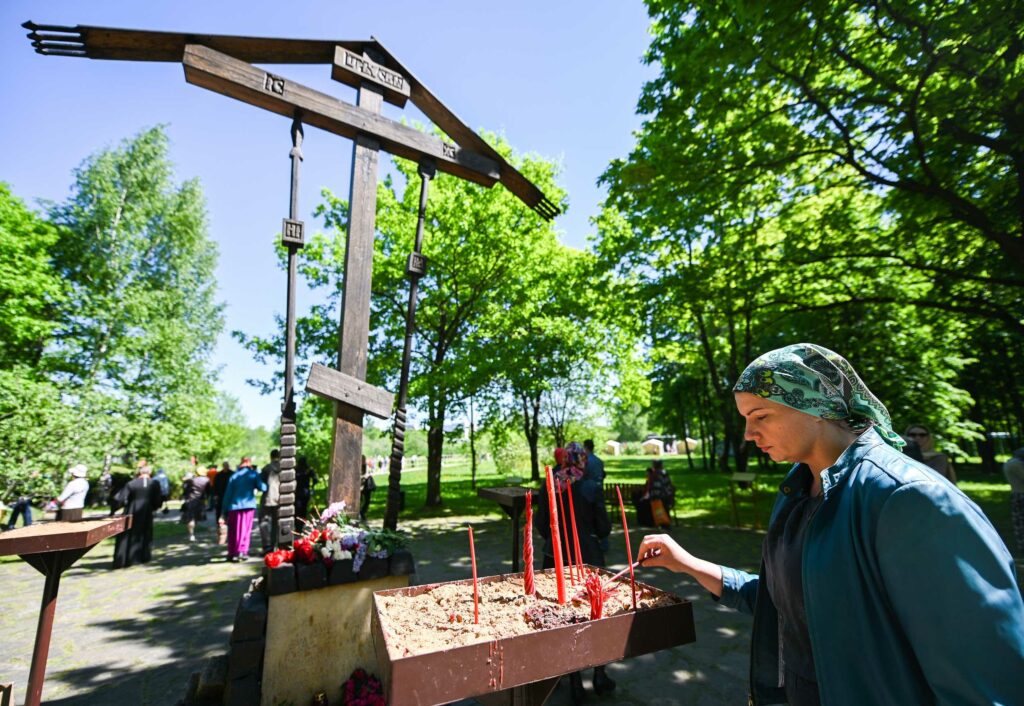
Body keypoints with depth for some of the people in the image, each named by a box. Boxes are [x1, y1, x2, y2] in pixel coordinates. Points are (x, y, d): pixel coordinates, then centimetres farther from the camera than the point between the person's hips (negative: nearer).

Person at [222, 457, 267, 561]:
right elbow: (262, 487, -8)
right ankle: (242, 552, -3)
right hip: (248, 505, -3)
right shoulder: (253, 474, 2)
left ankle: (232, 553, 15)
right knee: (245, 530, 4)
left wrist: (225, 509, 11)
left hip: (234, 506, 3)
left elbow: (228, 493, 7)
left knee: (233, 531, 11)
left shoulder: (234, 475, 9)